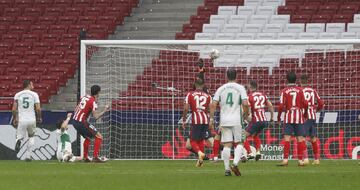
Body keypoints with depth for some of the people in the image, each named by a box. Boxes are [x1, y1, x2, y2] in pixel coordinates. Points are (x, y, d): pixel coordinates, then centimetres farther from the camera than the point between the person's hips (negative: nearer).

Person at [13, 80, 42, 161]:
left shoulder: (18, 95, 4)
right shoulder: (34, 94, -1)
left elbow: (14, 109, 1)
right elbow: (38, 109, -7)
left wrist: (14, 119, 15)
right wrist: (39, 118, 10)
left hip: (21, 120, 0)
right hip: (32, 120, 0)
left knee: (20, 136, 7)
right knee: (31, 136, 21)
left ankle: (19, 140, -31)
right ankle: (28, 155, 13)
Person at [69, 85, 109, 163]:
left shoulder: (85, 97, 12)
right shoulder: (93, 102, -13)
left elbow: (76, 109, 20)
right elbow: (96, 116, -19)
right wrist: (104, 111, -9)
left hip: (74, 121, 9)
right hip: (81, 123, -9)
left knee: (87, 138, 28)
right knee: (99, 136, -4)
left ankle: (85, 157, 28)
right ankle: (95, 157, -12)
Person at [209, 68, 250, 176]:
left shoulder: (221, 89, 8)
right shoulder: (240, 88, 0)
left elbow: (213, 105, 1)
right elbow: (245, 103, -10)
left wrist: (211, 119, 5)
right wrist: (246, 114, 8)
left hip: (224, 120, 2)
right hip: (236, 120, -2)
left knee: (227, 145, 4)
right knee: (238, 143, 8)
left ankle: (227, 169, 0)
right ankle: (235, 163, -14)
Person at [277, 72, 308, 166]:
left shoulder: (284, 91, -3)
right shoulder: (300, 90, 3)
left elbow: (281, 106, -8)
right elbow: (305, 104, 1)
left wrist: (278, 117, 5)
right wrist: (305, 114, 18)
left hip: (288, 117, -2)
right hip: (299, 116, 2)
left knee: (287, 138, -4)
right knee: (300, 138, 4)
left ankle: (285, 159, -12)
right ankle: (300, 160, 3)